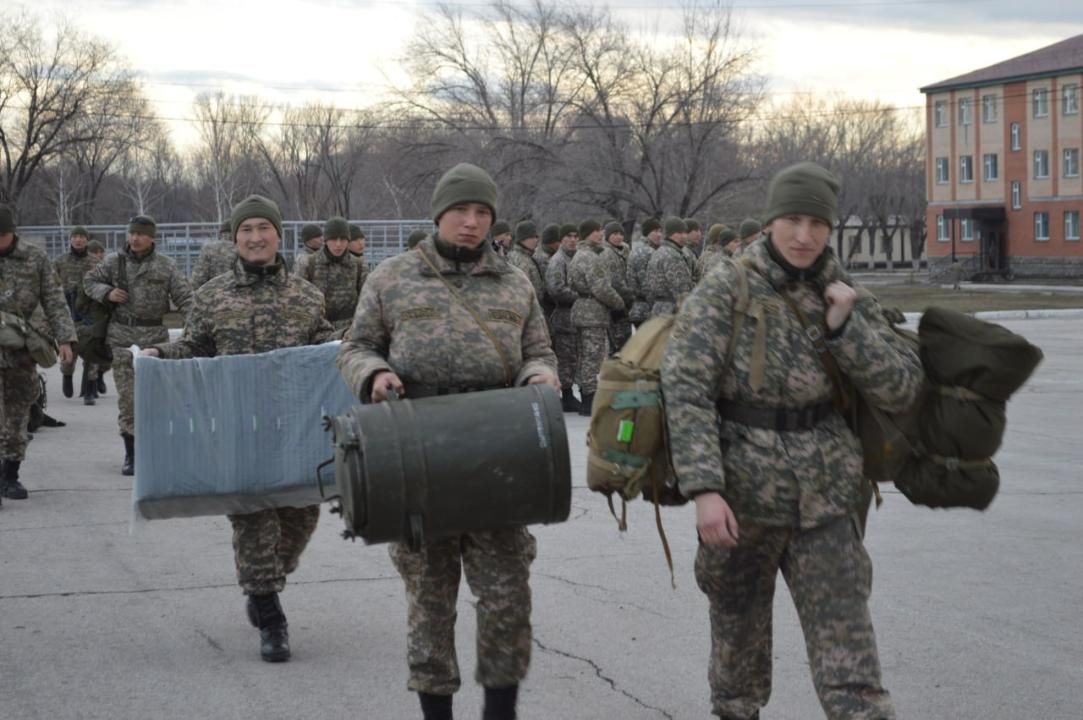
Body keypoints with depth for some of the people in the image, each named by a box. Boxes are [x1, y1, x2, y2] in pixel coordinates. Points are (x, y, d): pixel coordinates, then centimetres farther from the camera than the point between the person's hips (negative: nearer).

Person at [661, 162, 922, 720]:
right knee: (738, 629, 14)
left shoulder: (844, 297, 4)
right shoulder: (725, 290, -6)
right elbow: (685, 387, -14)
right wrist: (703, 488, -23)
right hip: (743, 492, -1)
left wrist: (844, 325, -13)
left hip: (825, 496, 2)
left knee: (846, 643, -5)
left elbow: (900, 390, 0)